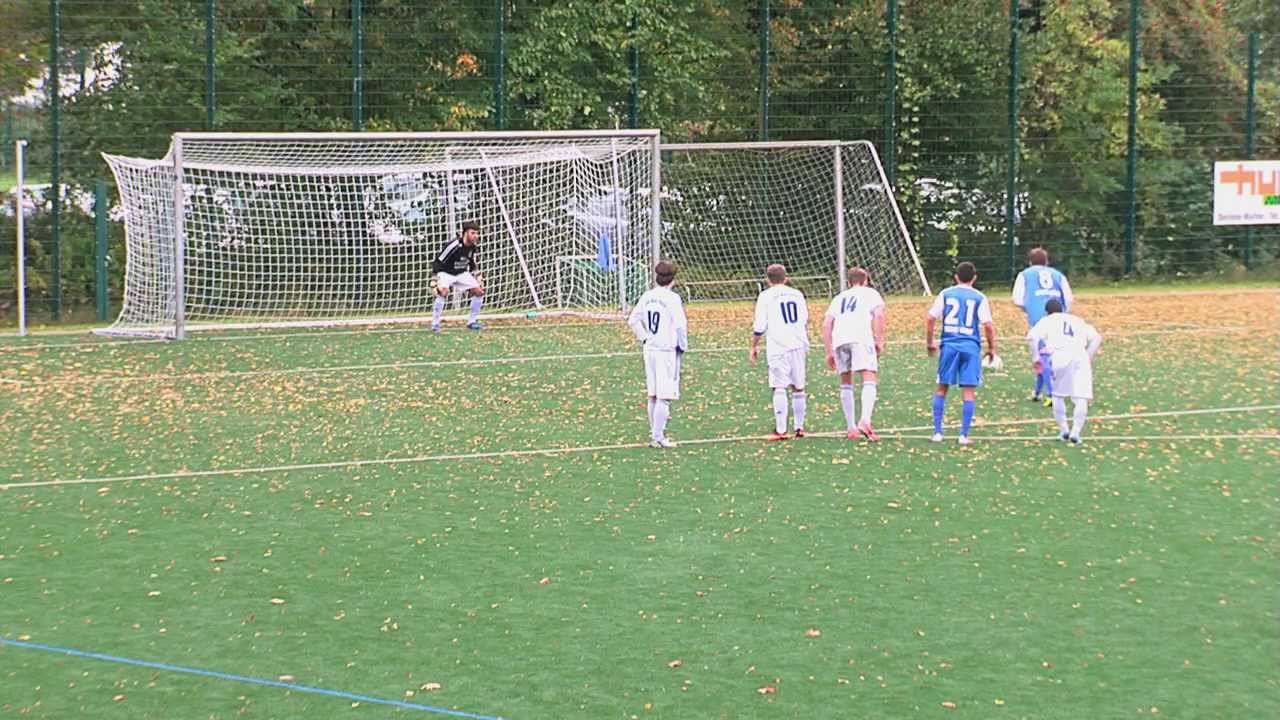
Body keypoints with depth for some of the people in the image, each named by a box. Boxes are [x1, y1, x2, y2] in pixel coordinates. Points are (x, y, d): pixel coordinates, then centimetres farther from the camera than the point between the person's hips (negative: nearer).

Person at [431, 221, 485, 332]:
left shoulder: (472, 247, -5)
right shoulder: (454, 245, -27)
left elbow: (472, 265, 15)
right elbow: (437, 262, -22)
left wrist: (478, 279, 8)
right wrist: (437, 280, -27)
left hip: (461, 273, 7)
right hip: (446, 273, -7)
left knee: (479, 291, -5)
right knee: (443, 292, -34)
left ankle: (472, 322, 11)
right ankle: (435, 324, -22)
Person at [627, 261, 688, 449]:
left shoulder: (647, 297, 5)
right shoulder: (672, 299, -14)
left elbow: (633, 320, 11)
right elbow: (681, 325, -19)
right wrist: (683, 345, -5)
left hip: (650, 349, 7)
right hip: (668, 351, -7)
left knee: (653, 395, 15)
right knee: (664, 397, -5)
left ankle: (655, 433, 24)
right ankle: (658, 437, -7)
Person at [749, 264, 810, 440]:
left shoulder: (766, 296, 0)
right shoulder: (797, 294, 14)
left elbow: (759, 326, -3)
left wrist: (754, 346, 9)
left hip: (778, 347, -4)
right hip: (799, 346, 5)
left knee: (779, 387, -8)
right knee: (798, 387, 13)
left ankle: (781, 430, -14)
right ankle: (799, 427, 16)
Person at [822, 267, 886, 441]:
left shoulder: (839, 298, 31)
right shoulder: (871, 293, 21)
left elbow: (826, 324, 21)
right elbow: (879, 315, 2)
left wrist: (829, 352, 22)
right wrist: (879, 341, 3)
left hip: (839, 339, 4)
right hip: (861, 337, -4)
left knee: (846, 383, 17)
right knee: (870, 380, -10)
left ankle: (850, 428, 15)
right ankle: (865, 421, -31)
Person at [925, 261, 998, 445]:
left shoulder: (945, 294, 6)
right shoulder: (979, 298, 3)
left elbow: (930, 318, 0)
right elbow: (988, 325, -4)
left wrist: (929, 341, 11)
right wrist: (991, 347, 8)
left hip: (949, 345, 1)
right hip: (971, 346, -1)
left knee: (941, 388, 12)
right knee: (969, 391, 3)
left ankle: (937, 432, 10)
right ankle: (964, 435, -1)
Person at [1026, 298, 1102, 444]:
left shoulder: (1047, 321, 21)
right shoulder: (1077, 320, 31)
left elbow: (1032, 337, 3)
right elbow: (1096, 338, 22)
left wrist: (1035, 358, 12)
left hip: (1060, 356, -1)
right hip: (1080, 356, 1)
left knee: (1058, 395, 19)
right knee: (1081, 398, -2)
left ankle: (1063, 430, 19)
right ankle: (1076, 431, -14)